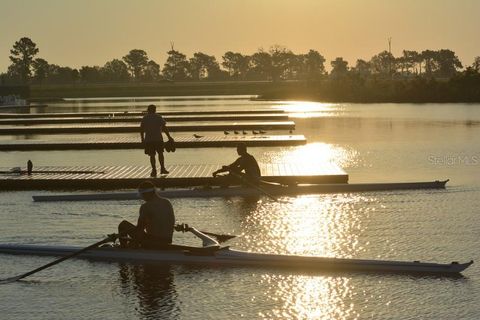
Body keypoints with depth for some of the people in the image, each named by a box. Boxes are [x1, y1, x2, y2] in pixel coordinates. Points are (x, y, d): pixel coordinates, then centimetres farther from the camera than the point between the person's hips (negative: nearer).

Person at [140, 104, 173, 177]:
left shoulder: (145, 118, 2)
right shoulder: (159, 117, 1)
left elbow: (141, 129, 1)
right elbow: (164, 128, -3)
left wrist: (142, 139, 10)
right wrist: (169, 137, 2)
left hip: (148, 140, 0)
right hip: (158, 139, 0)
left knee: (152, 155, 4)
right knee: (160, 153, 16)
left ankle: (154, 170, -1)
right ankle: (162, 168, 15)